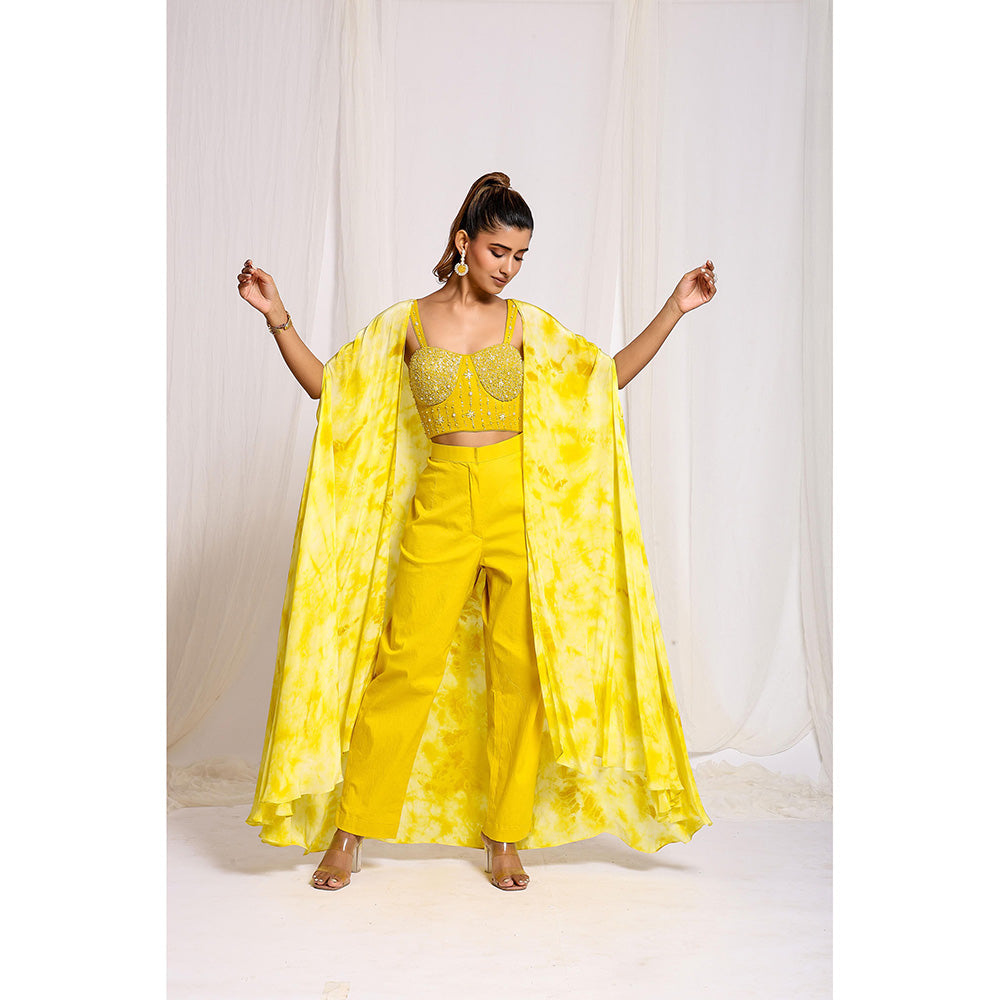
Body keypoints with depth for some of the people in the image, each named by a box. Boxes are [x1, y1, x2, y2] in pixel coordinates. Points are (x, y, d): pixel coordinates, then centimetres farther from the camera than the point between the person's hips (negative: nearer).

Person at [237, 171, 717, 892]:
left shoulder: (525, 323, 7)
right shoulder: (408, 322, 6)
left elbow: (611, 374, 12)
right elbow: (325, 384, 9)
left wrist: (674, 311, 5)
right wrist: (277, 317, -1)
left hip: (521, 503, 1)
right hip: (440, 506, -1)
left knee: (520, 667, 3)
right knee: (405, 665, -2)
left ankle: (506, 835, 19)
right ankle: (349, 832, 15)